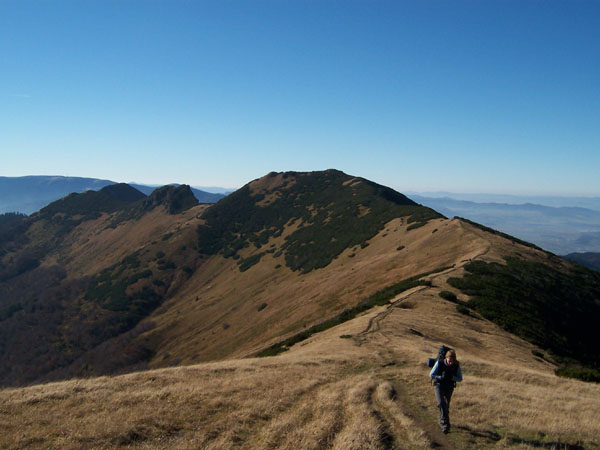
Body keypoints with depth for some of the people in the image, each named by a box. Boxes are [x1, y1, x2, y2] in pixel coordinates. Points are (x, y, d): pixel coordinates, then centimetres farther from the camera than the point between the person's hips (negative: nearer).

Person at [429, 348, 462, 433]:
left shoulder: (457, 365, -14)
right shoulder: (439, 363, -19)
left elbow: (460, 378, -2)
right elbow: (431, 375, -11)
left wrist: (451, 377, -21)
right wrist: (441, 377, -26)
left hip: (449, 387, 2)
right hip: (439, 385, -2)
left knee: (446, 406, 13)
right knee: (441, 403, -21)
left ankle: (443, 422, 38)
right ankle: (445, 425, -20)